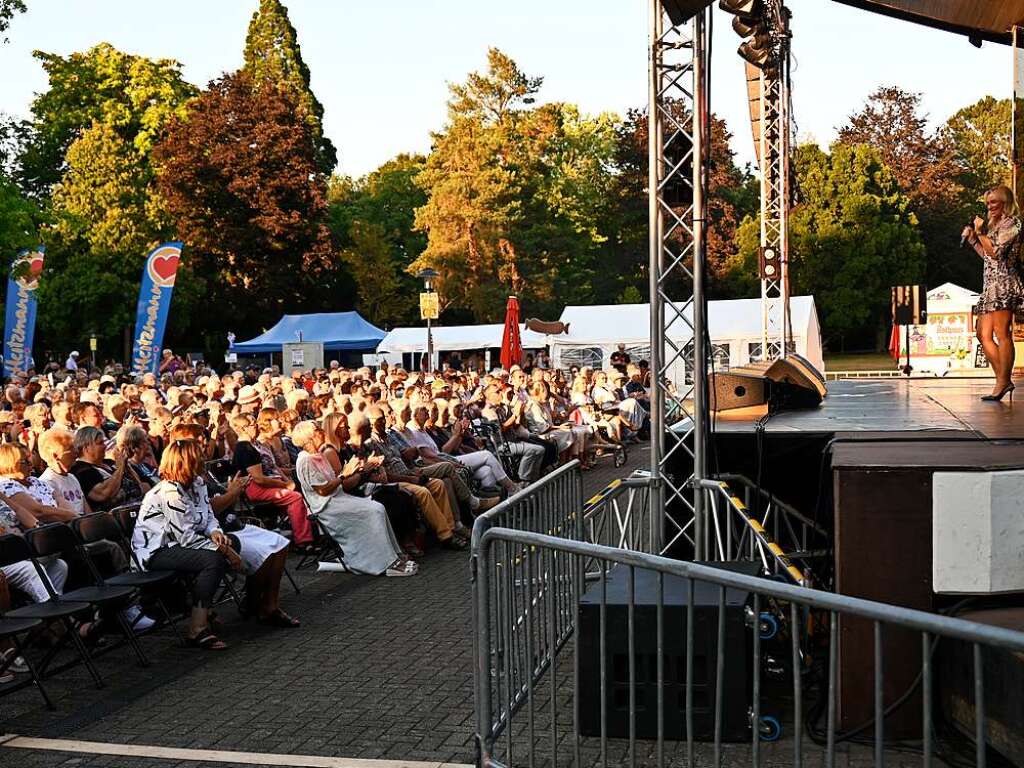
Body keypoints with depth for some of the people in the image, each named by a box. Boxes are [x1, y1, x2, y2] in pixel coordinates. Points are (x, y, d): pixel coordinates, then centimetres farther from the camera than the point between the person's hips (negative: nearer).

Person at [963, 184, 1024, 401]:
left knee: (1002, 334, -13)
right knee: (984, 335, 5)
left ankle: (1003, 382, -13)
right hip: (991, 285, 10)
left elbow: (995, 251, -12)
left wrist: (981, 232, -5)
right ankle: (1003, 380, 4)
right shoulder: (996, 225, 24)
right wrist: (972, 239, 18)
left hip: (1003, 284, -10)